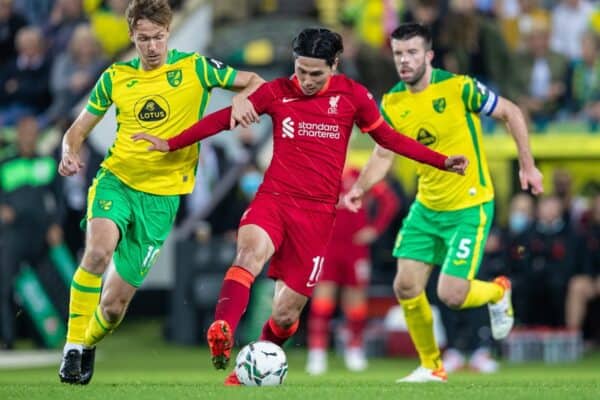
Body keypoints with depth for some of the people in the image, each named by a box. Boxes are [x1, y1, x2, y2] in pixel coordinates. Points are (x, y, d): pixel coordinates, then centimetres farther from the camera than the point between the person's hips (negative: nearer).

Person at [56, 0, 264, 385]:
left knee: (115, 302, -1)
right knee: (99, 248, -33)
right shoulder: (116, 77, 5)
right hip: (116, 180, 1)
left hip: (161, 195, 0)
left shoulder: (194, 67, 0)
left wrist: (242, 99, -17)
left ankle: (90, 342, 33)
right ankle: (73, 346, -23)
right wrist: (70, 152, -11)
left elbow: (255, 82, 7)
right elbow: (79, 129, 12)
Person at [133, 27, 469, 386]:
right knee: (251, 252, -35)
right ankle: (222, 333, -54)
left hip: (317, 214, 1)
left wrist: (443, 162, 8)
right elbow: (224, 119, 8)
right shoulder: (277, 92, 1)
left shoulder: (353, 96, 1)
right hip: (273, 198, -1)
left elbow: (388, 138, 13)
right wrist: (170, 144, 5)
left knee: (285, 315, 1)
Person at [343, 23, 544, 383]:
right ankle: (432, 367, 19)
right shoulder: (392, 104, -3)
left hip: (469, 208, -5)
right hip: (426, 207, 5)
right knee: (406, 288, -1)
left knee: (451, 295, -12)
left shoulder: (458, 88, -18)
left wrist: (528, 165, -5)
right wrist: (360, 188, -12)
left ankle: (498, 292, 23)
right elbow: (384, 154, 6)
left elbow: (511, 113, -6)